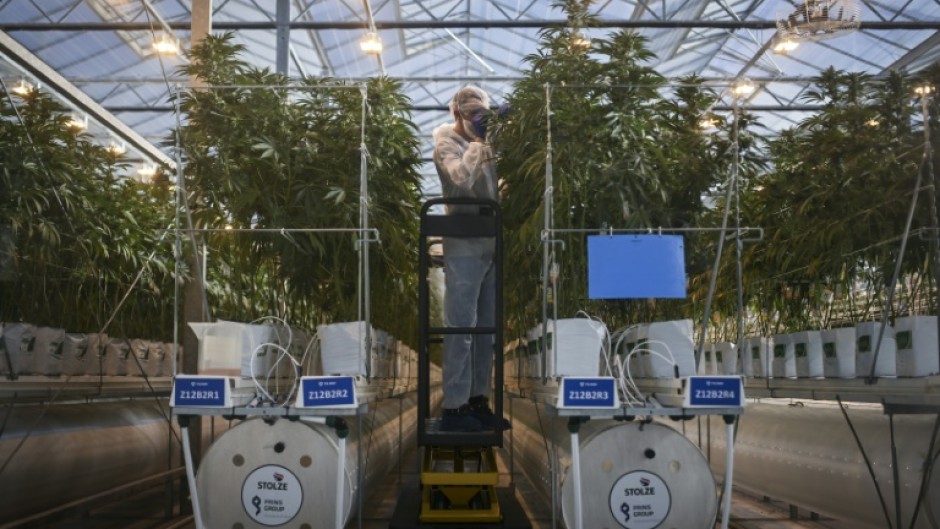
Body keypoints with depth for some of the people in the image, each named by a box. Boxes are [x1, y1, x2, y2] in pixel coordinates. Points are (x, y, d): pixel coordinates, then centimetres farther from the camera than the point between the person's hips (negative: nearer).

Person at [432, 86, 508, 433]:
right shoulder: (446, 142, -2)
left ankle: (477, 400, 19)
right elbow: (462, 177, -22)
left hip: (490, 245, 7)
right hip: (464, 247, -7)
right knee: (461, 327, -5)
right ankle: (454, 407, 1)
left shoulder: (484, 143, 16)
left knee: (487, 328, 10)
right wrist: (479, 141, -12)